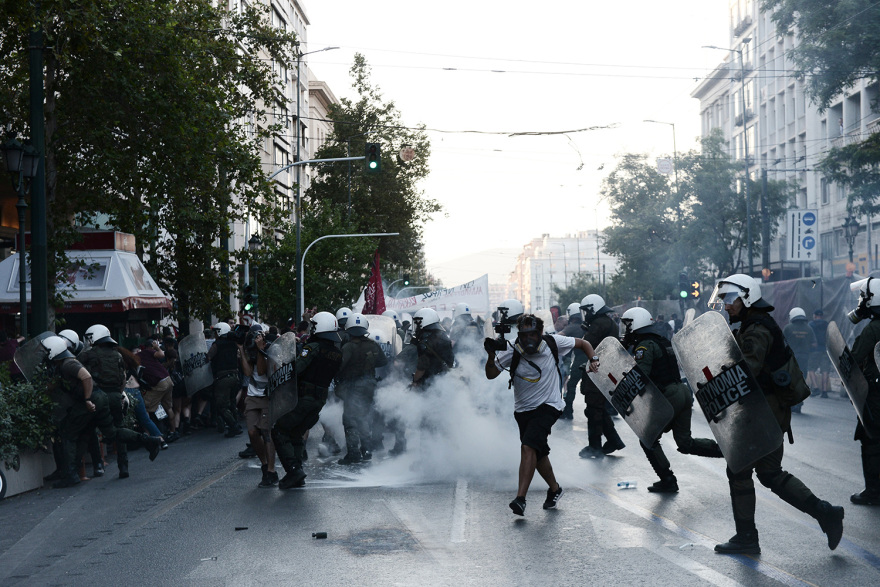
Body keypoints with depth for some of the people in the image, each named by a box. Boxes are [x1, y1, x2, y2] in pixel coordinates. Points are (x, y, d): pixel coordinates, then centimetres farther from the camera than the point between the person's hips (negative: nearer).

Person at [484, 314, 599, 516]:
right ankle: (554, 489, 39)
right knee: (539, 454, 13)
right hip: (523, 409, 3)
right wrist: (491, 355, -26)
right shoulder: (512, 352, -9)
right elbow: (491, 375, -9)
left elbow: (583, 343, 8)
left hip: (548, 406, -3)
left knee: (528, 447, -23)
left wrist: (594, 358, -7)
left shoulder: (553, 343, -8)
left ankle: (520, 498, -26)